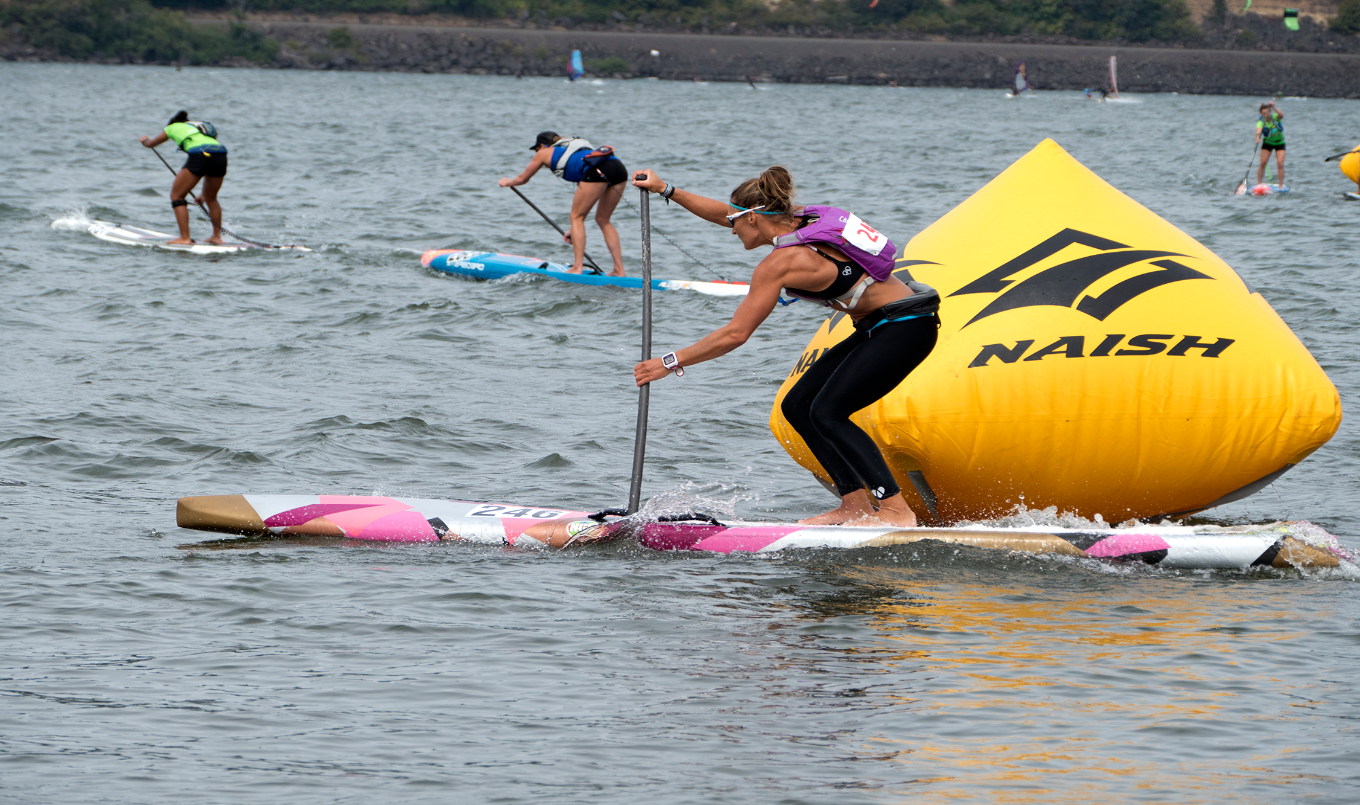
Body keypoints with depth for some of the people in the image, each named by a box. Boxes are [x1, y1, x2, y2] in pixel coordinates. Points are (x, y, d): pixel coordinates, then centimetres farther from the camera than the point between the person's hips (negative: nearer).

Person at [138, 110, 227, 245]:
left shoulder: (173, 127, 25)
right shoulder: (199, 126, 37)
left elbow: (151, 143, 45)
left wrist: (144, 140, 68)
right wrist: (204, 194, 41)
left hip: (199, 156, -5)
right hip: (221, 156, 5)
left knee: (177, 196, 8)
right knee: (211, 198, 27)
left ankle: (185, 237, 1)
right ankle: (217, 237, 22)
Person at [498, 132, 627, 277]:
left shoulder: (545, 153, 22)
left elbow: (522, 179, 36)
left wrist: (508, 182, 58)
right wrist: (574, 229, 43)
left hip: (597, 170, -7)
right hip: (620, 167, 7)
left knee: (576, 217, 7)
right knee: (603, 219, 18)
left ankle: (578, 267, -1)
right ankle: (619, 270, 13)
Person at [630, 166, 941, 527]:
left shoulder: (781, 263, -19)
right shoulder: (798, 219, 6)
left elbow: (734, 334, -17)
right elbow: (724, 213, 22)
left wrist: (671, 362, -11)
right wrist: (668, 191, 21)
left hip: (905, 327, -10)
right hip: (880, 327, 10)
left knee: (826, 413, -16)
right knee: (798, 406, 5)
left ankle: (897, 510, -17)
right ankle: (855, 506, 2)